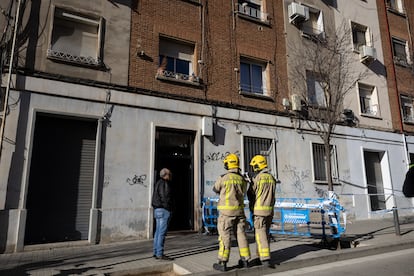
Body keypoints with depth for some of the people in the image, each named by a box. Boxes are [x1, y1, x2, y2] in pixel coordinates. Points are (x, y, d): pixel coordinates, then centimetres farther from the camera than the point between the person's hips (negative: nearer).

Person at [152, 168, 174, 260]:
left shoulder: (158, 183, 18)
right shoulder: (164, 183, -13)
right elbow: (165, 197, -19)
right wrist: (169, 209, -12)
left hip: (158, 210, 10)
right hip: (164, 210, -10)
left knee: (158, 232, 12)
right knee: (162, 232, -7)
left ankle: (156, 253, 17)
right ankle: (160, 254, -4)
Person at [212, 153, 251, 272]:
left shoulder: (223, 178, -11)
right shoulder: (242, 179, 4)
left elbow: (215, 189, 8)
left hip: (226, 212, -4)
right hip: (239, 211, 5)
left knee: (225, 236, 1)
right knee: (241, 234, 13)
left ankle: (222, 263, 4)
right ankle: (245, 260, 21)